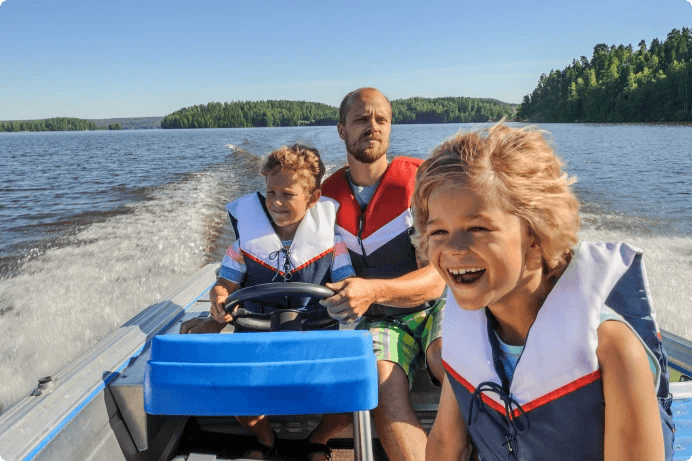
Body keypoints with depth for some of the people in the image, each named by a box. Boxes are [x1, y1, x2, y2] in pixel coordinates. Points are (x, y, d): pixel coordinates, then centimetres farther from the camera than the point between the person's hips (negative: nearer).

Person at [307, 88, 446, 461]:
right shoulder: (328, 196, 2)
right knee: (381, 383, -28)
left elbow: (437, 276, -16)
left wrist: (373, 290, -33)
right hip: (379, 319, 1)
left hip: (435, 304, -1)